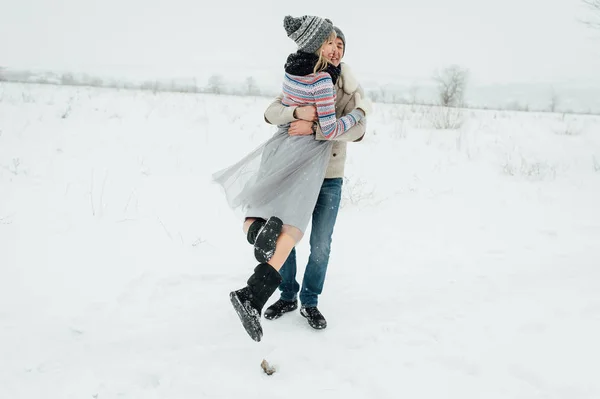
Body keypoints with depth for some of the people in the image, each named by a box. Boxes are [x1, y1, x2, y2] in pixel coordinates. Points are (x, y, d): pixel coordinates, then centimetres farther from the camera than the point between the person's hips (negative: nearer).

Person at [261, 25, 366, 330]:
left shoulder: (352, 92, -2)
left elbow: (357, 130, -21)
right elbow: (271, 113, -11)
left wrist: (314, 128, -32)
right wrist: (297, 112, -32)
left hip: (329, 178, -1)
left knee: (320, 245, 0)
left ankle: (310, 303, 21)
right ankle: (287, 297, 26)